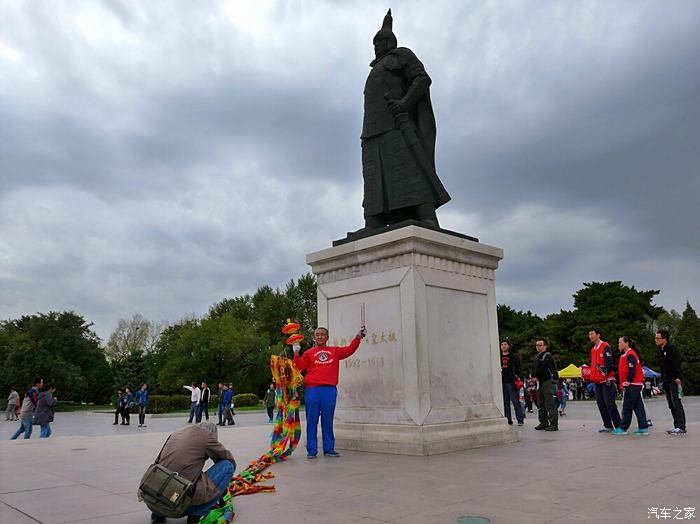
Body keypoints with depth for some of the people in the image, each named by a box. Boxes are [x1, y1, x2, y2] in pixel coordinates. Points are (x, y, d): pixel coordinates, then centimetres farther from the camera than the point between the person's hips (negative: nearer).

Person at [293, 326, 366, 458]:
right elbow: (300, 366, 4)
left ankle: (329, 449, 13)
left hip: (329, 390, 1)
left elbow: (349, 350, 8)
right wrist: (296, 353, -6)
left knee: (328, 420, 6)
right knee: (312, 420, 1)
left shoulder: (335, 351, 15)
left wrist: (358, 338, -1)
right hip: (312, 389, -1)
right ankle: (311, 450, 7)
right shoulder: (309, 353, 11)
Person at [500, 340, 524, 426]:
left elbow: (519, 368, 4)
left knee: (515, 402, -5)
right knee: (505, 403, 5)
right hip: (502, 383, 4)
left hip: (512, 382, -4)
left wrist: (519, 378, -8)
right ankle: (508, 420, 10)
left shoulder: (514, 357, 7)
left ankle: (520, 420, 2)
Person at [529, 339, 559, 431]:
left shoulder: (547, 356, -9)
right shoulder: (536, 357, 18)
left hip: (548, 382, -9)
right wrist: (534, 377, -3)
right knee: (540, 405, 13)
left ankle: (554, 424, -8)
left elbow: (543, 368, -18)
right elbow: (534, 368, 16)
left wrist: (533, 375, -8)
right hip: (540, 382, 9)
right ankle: (544, 423, 21)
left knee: (549, 404, -10)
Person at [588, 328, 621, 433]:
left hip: (606, 380, -8)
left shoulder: (605, 346, -8)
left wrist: (605, 370, -25)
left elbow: (609, 361, -16)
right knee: (600, 403, 8)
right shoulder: (593, 349, 18)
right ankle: (608, 426, 15)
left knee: (609, 404, -7)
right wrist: (591, 376, 15)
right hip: (597, 381, 8)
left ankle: (618, 426, 1)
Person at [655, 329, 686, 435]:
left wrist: (677, 377, -26)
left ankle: (681, 427, -8)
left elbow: (676, 364, -19)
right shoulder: (662, 350, 17)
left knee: (676, 404, -9)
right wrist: (662, 380, 19)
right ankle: (676, 426, 16)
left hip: (673, 381, -9)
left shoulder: (672, 348, -10)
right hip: (666, 382, 9)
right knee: (671, 405, 11)